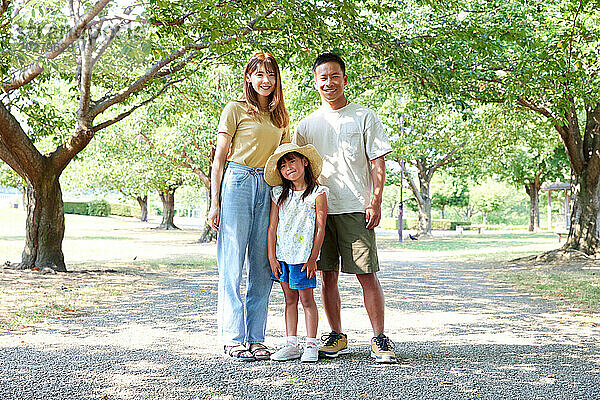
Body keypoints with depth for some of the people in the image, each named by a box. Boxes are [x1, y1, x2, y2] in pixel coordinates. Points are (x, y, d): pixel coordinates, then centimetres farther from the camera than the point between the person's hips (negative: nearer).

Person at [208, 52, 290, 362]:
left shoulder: (280, 116, 17)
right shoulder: (235, 110, 2)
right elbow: (219, 158, 0)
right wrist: (215, 202, -6)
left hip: (268, 189, 5)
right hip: (237, 183, -5)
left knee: (263, 266, 4)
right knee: (232, 264, -4)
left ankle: (255, 338, 11)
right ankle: (234, 338, 2)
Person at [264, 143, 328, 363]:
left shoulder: (317, 193, -5)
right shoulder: (279, 194, 6)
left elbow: (320, 228, -6)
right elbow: (272, 227, 6)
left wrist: (313, 258, -9)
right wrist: (272, 257, 0)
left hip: (304, 257, -4)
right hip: (282, 255, 4)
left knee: (307, 299, -1)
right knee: (290, 299, 10)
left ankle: (311, 345, 7)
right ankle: (291, 345, 15)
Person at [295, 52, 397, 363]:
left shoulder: (364, 117, 5)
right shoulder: (307, 125, 14)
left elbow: (377, 163, 1)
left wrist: (375, 203, -8)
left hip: (355, 209, -3)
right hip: (319, 208, 3)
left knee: (367, 275, -6)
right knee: (327, 276, 5)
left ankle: (379, 339, 1)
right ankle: (336, 337, 16)